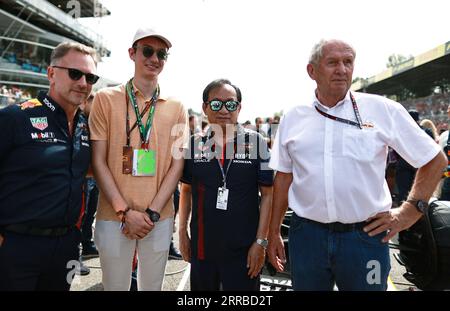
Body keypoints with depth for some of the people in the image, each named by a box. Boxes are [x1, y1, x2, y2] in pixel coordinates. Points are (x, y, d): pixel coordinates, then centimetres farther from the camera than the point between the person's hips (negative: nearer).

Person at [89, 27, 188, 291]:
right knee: (115, 286, 10)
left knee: (152, 286, 15)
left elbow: (177, 165, 2)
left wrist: (151, 213, -7)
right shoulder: (107, 98, 0)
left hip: (160, 218, 2)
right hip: (113, 216, -1)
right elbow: (98, 161, -3)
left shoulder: (176, 107, 5)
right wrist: (125, 211, -10)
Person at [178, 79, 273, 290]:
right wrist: (182, 233, 7)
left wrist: (261, 241, -8)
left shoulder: (256, 143, -6)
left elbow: (267, 194, -5)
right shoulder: (194, 144, 1)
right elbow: (186, 190, 10)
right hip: (201, 247, 3)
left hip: (243, 249, -2)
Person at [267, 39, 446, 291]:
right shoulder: (293, 118, 2)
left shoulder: (383, 110, -3)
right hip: (306, 234, 2)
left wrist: (410, 211, -2)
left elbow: (435, 160, 5)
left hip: (366, 235, -1)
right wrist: (274, 233, 9)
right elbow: (283, 177, 8)